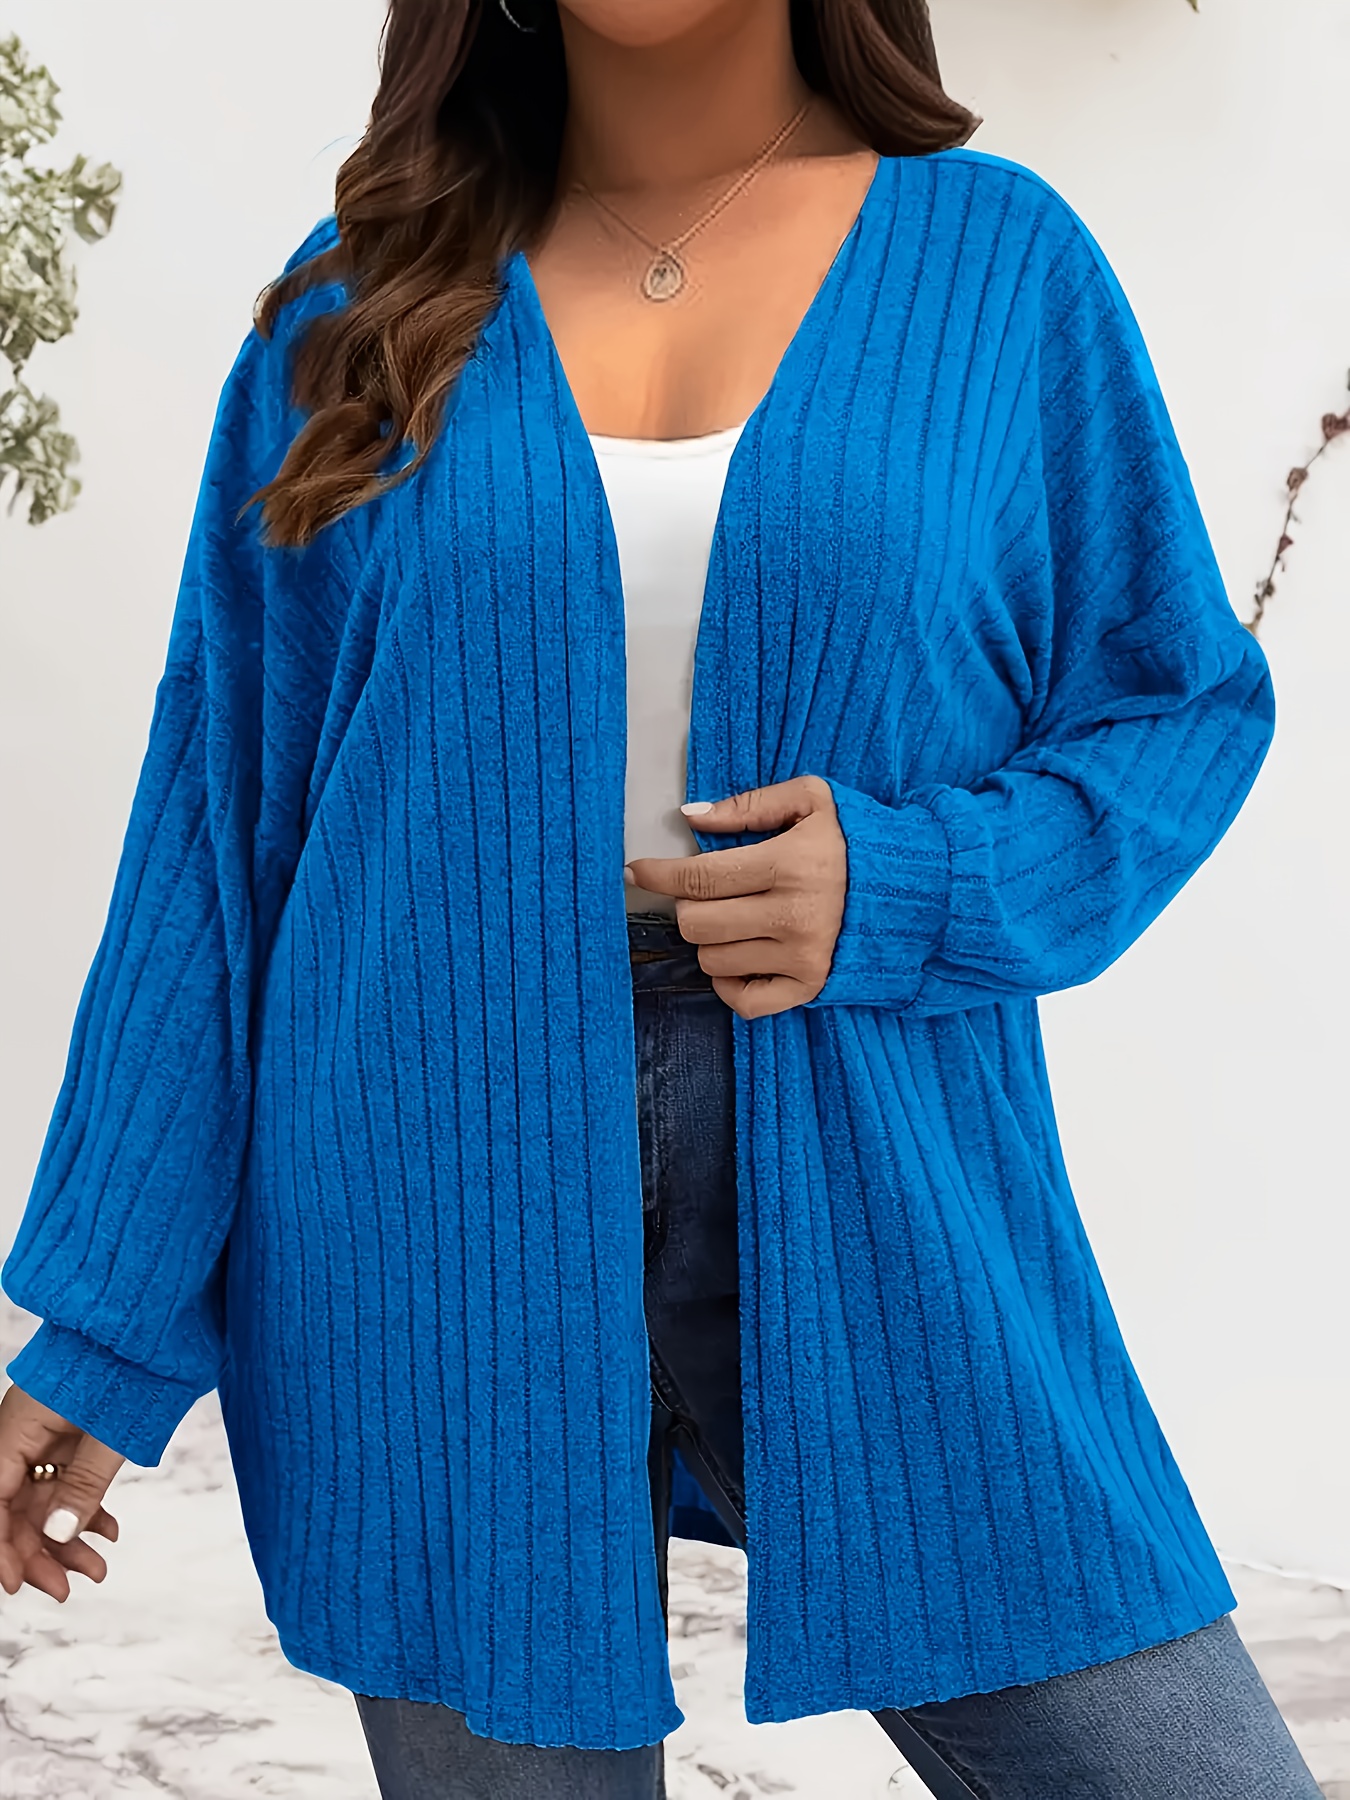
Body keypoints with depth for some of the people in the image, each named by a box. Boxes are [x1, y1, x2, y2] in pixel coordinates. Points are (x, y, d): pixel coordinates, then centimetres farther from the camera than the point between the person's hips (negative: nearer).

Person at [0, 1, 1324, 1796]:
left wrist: (907, 888, -12)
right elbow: (218, 821, 6)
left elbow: (1184, 707, 8)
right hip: (436, 1215, 0)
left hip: (865, 1201, 1)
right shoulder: (360, 304, 7)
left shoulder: (997, 258, 5)